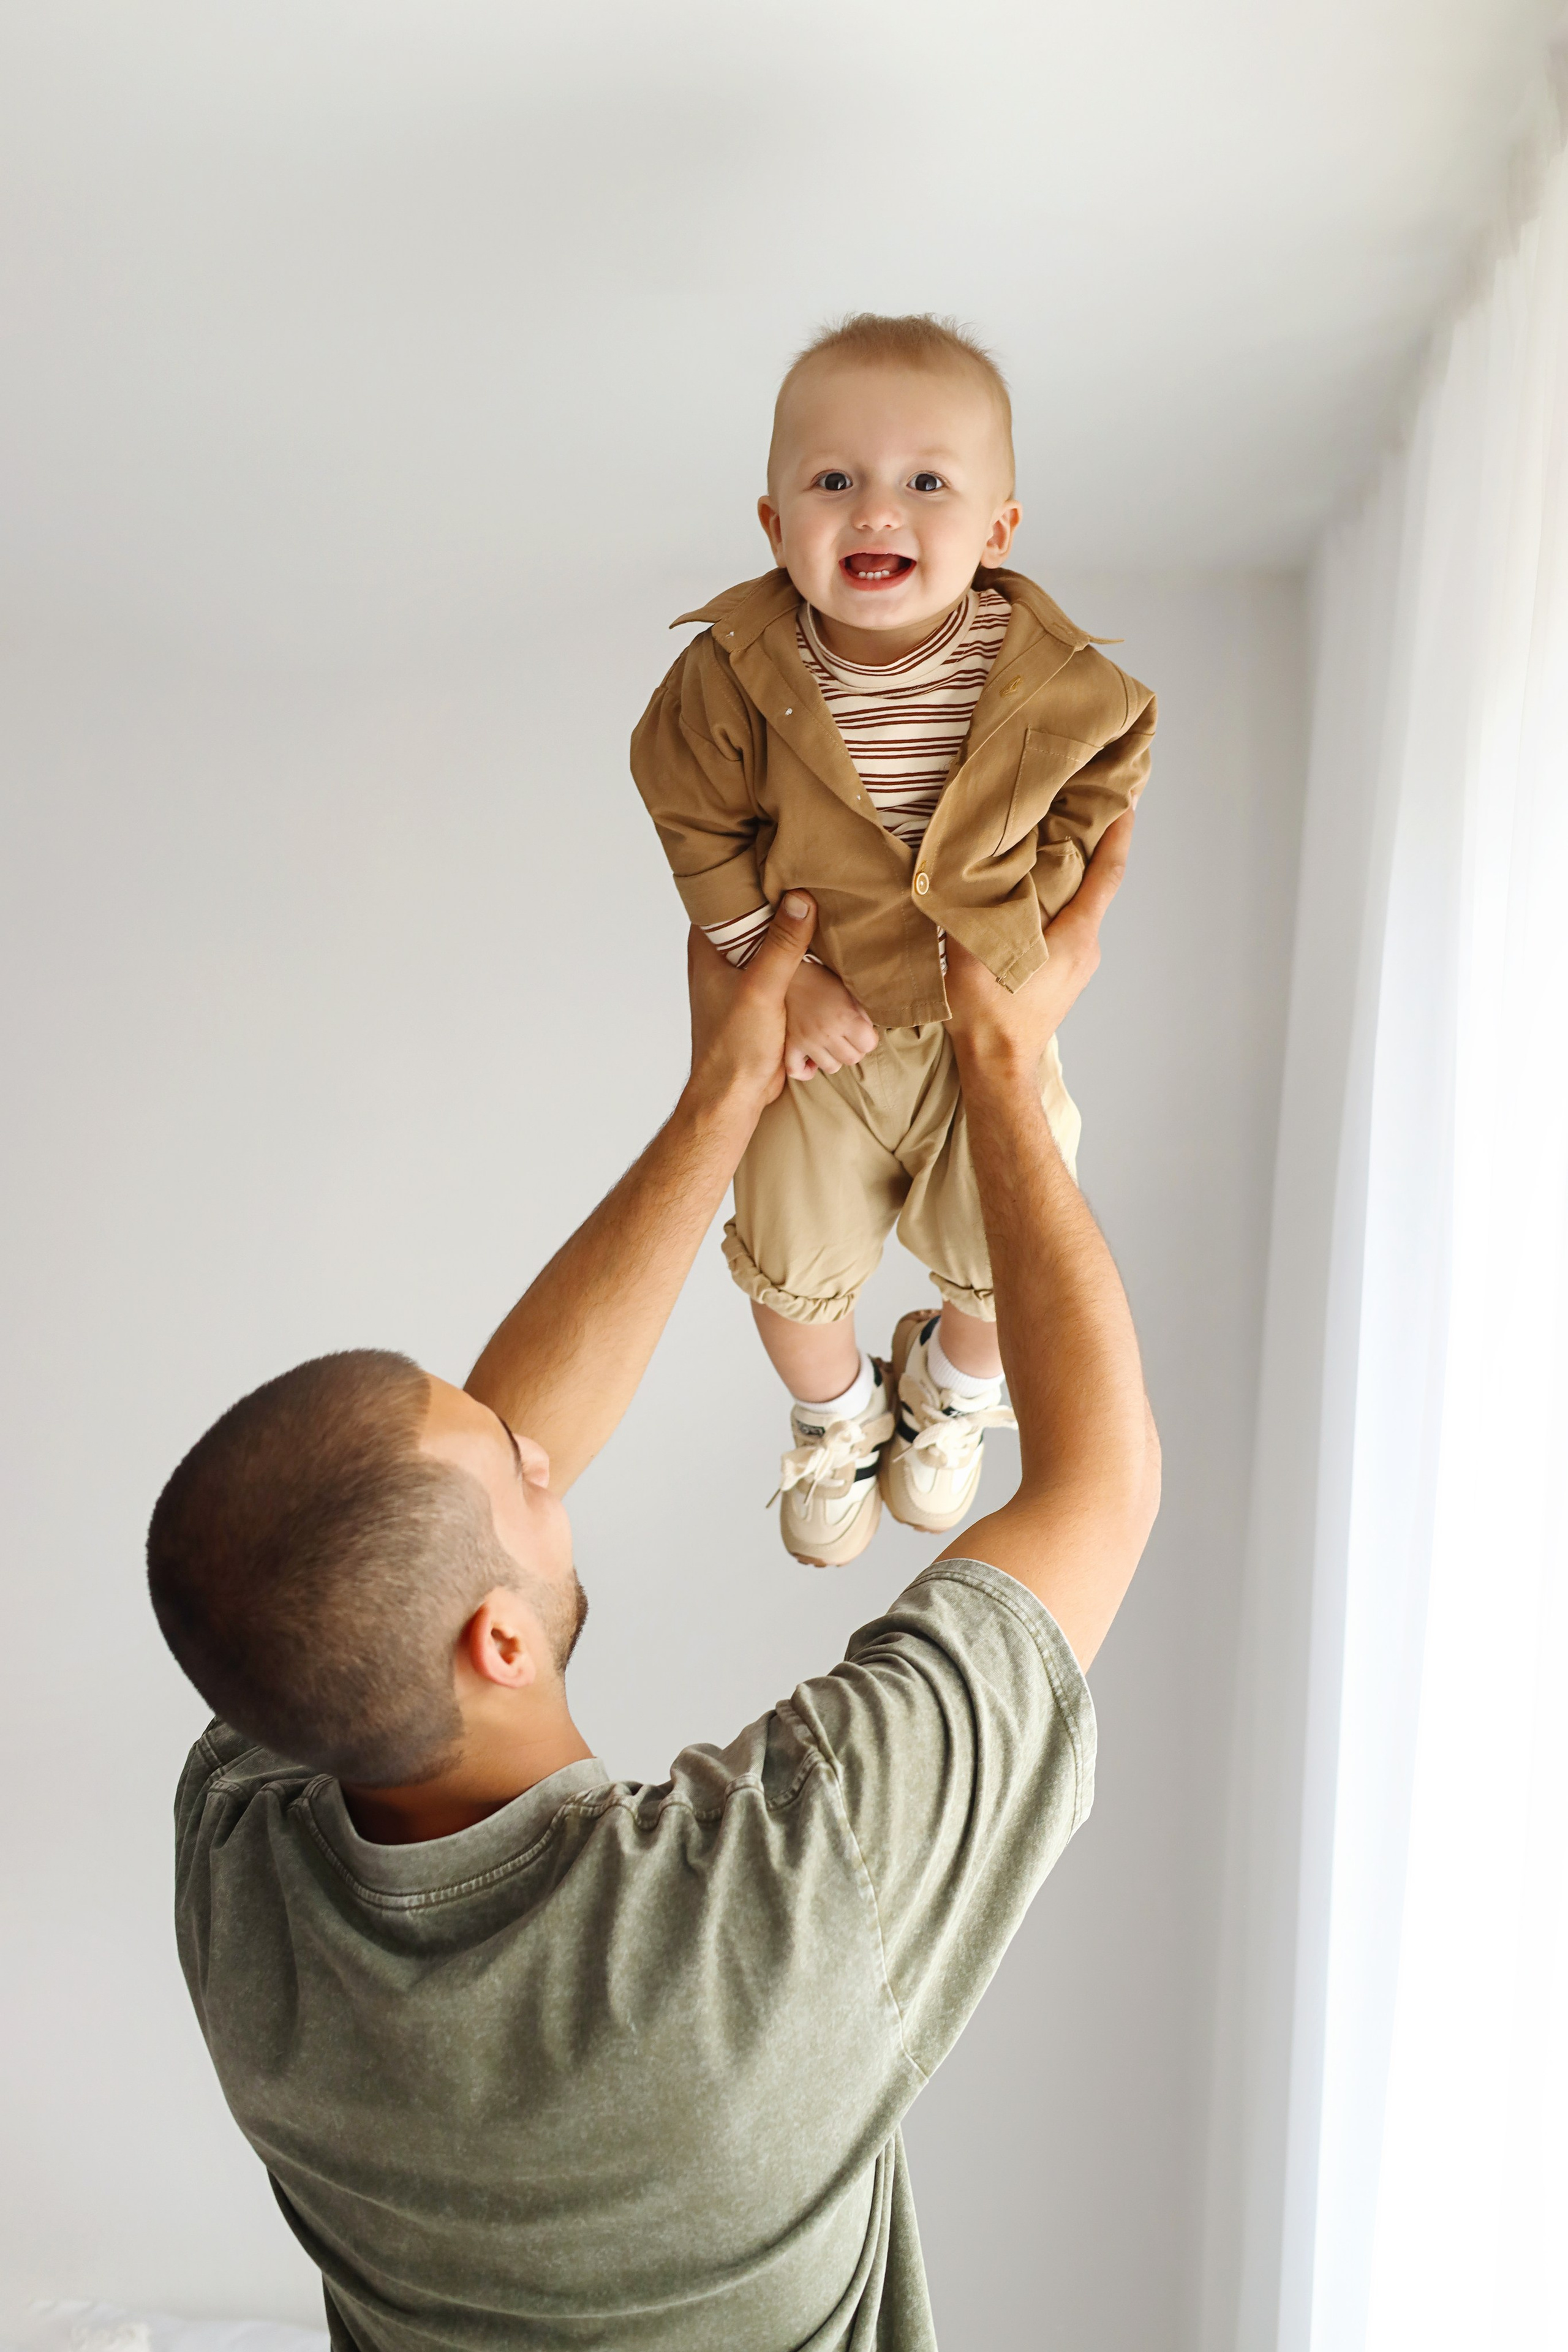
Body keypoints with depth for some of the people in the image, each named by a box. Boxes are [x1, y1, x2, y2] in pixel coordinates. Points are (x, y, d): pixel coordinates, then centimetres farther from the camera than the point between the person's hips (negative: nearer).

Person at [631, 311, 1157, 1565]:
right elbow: (699, 829, -10)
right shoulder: (729, 682, -24)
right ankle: (836, 1416, 49)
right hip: (819, 1024, 0)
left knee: (1003, 1265, 13)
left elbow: (1106, 777, -1)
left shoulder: (1057, 684, -22)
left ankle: (951, 1388, 52)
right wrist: (778, 968, -13)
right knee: (795, 1269, 12)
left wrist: (1034, 916, -6)